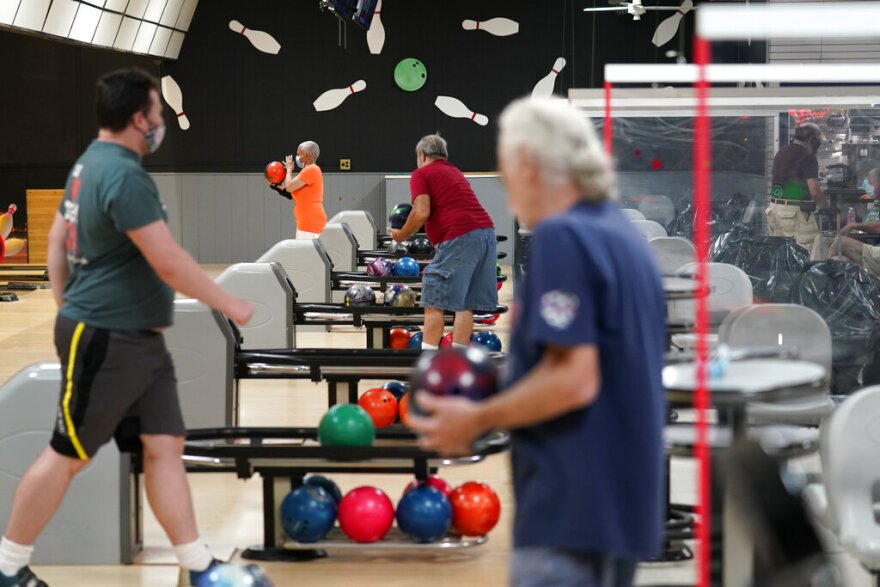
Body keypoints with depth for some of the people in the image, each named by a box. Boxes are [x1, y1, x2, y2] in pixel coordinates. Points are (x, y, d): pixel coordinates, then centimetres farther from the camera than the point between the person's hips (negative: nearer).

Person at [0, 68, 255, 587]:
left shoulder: (92, 164, 10)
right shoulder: (125, 176, -21)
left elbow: (58, 238, 19)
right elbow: (169, 263, -22)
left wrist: (67, 307, 24)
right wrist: (229, 305, -11)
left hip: (139, 339, 9)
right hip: (105, 340, -9)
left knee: (165, 446, 6)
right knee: (67, 456, 1)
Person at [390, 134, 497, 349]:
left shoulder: (421, 174, 5)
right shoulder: (455, 172, 29)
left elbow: (422, 213, -7)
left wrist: (402, 234, 7)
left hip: (459, 238, -8)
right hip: (486, 232, 8)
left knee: (433, 304, -2)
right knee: (465, 304, 8)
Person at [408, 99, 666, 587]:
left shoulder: (562, 237, -15)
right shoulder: (623, 236, 13)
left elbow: (574, 378, -22)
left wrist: (477, 419, -11)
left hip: (572, 507, -10)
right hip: (622, 501, 10)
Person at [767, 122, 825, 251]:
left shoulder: (781, 153, 14)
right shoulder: (807, 157, -11)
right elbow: (814, 191, -17)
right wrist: (822, 205, 2)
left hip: (774, 207, 8)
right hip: (795, 211, -8)